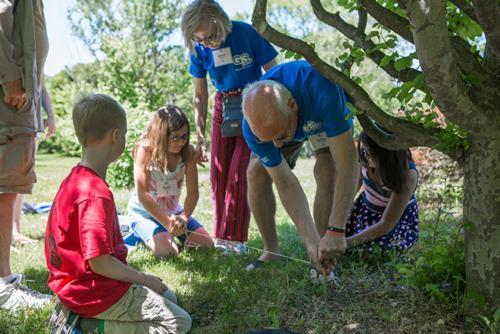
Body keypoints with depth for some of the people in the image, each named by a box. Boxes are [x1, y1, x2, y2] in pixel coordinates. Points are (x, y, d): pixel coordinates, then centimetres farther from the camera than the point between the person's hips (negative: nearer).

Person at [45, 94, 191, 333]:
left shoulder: (75, 179, 5)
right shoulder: (96, 193, -25)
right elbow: (99, 262, -26)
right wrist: (143, 279, -11)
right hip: (96, 292, -10)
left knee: (168, 297, 21)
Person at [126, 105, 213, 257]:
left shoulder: (188, 151, -13)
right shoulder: (145, 150, -24)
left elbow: (193, 192, -14)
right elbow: (143, 194, -28)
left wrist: (184, 217, -32)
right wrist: (168, 223, -31)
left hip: (173, 211, 5)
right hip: (145, 212, -4)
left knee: (206, 243, -3)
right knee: (166, 251, -25)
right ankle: (141, 234, 7)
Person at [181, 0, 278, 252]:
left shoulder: (246, 33, -22)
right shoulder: (199, 49, -9)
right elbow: (200, 96, 1)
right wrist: (200, 136, -1)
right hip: (223, 106, 4)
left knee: (239, 173, -11)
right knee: (218, 174, 3)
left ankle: (234, 240, -4)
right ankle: (221, 239, 13)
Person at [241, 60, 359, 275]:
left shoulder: (320, 89, -48)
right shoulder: (254, 127, -35)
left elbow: (347, 165, -45)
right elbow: (286, 184, -30)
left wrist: (336, 232, -47)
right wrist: (311, 243, -34)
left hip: (328, 117, -2)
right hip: (286, 121, 3)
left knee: (327, 171, -26)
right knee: (257, 175, -11)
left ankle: (325, 260, -14)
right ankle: (271, 252, 6)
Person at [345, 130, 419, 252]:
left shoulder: (407, 174, -33)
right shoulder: (367, 159, -21)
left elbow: (386, 224, -33)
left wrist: (348, 242, -42)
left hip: (398, 217, -3)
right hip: (366, 209, 4)